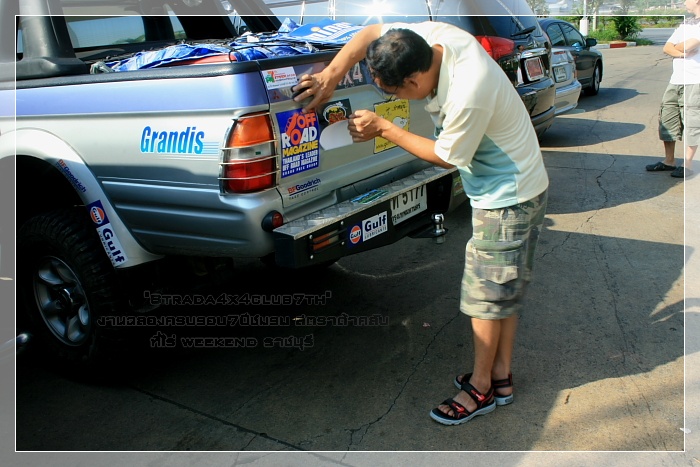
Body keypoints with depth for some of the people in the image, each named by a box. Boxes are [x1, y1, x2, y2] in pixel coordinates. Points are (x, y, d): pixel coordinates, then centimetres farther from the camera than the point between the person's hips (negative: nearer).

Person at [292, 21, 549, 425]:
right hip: (514, 188, 9)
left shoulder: (468, 95, -34)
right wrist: (331, 75, -11)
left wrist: (382, 128, -13)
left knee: (488, 291, 2)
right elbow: (372, 33, 1)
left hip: (508, 197, -9)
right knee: (504, 288, 16)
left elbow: (446, 156, -17)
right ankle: (501, 377, 31)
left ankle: (481, 387, 20)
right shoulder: (434, 35, -10)